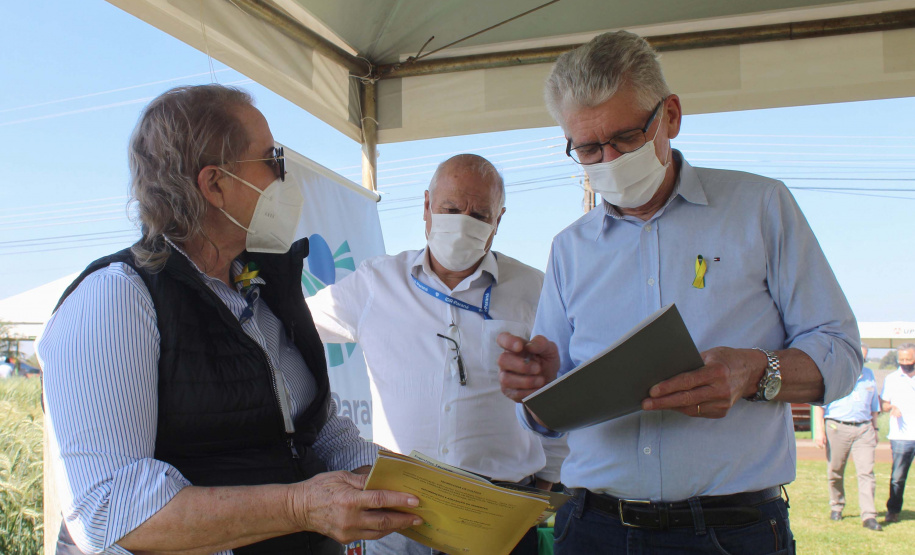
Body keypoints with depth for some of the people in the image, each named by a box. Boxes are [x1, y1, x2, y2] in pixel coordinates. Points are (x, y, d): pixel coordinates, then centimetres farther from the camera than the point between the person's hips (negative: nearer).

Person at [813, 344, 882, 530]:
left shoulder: (869, 375, 13)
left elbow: (874, 405, 23)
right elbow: (819, 403, -2)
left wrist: (874, 428, 19)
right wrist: (820, 430, -8)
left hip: (864, 429, 3)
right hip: (837, 427, -2)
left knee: (866, 471, -8)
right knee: (835, 471, 6)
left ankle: (868, 515, -8)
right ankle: (836, 506, 26)